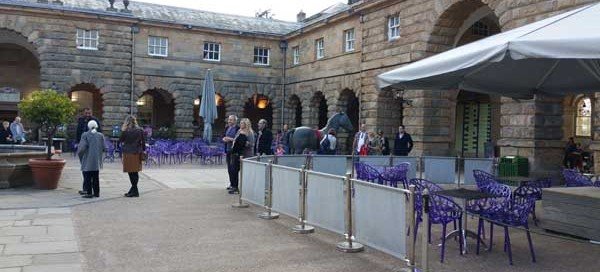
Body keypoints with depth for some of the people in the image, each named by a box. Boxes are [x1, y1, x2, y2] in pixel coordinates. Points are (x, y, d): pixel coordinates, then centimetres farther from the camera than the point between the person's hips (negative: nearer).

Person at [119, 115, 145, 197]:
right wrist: (143, 151, 15)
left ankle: (135, 191, 2)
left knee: (131, 172, 0)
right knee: (135, 172, 13)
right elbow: (143, 142, 6)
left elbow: (120, 141, 2)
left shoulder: (125, 131, -9)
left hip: (128, 154, -5)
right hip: (137, 154, 5)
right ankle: (134, 189, 23)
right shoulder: (140, 131, 2)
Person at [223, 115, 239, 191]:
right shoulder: (227, 128, 14)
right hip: (228, 150, 7)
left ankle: (234, 184, 3)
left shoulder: (238, 129, -10)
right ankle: (231, 183, 21)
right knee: (229, 168, 11)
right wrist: (224, 139, -1)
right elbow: (224, 137, 21)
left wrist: (231, 139, -17)